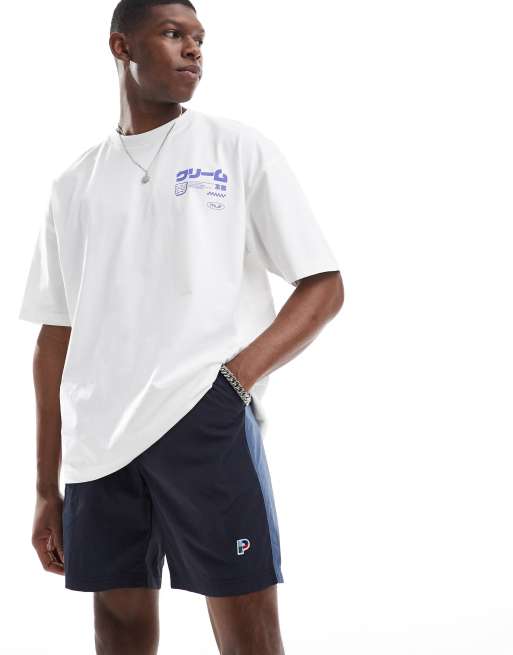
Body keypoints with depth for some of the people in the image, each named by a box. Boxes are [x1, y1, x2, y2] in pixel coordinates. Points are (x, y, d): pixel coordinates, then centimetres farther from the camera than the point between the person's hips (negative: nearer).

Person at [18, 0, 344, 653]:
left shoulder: (239, 149, 8)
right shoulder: (74, 185, 17)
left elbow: (324, 286, 4)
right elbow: (55, 338, 17)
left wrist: (237, 374, -13)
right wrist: (47, 488, 12)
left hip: (207, 421, -3)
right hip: (97, 439, 3)